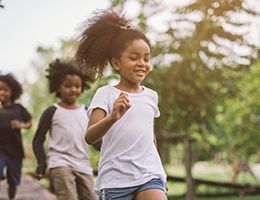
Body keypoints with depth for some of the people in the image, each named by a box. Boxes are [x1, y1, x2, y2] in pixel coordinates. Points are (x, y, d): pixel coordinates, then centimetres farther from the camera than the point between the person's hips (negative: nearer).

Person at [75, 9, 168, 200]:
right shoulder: (106, 94, -5)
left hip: (149, 175, 3)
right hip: (115, 179, -3)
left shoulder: (151, 96, 11)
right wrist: (112, 118, -37)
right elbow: (89, 137, -18)